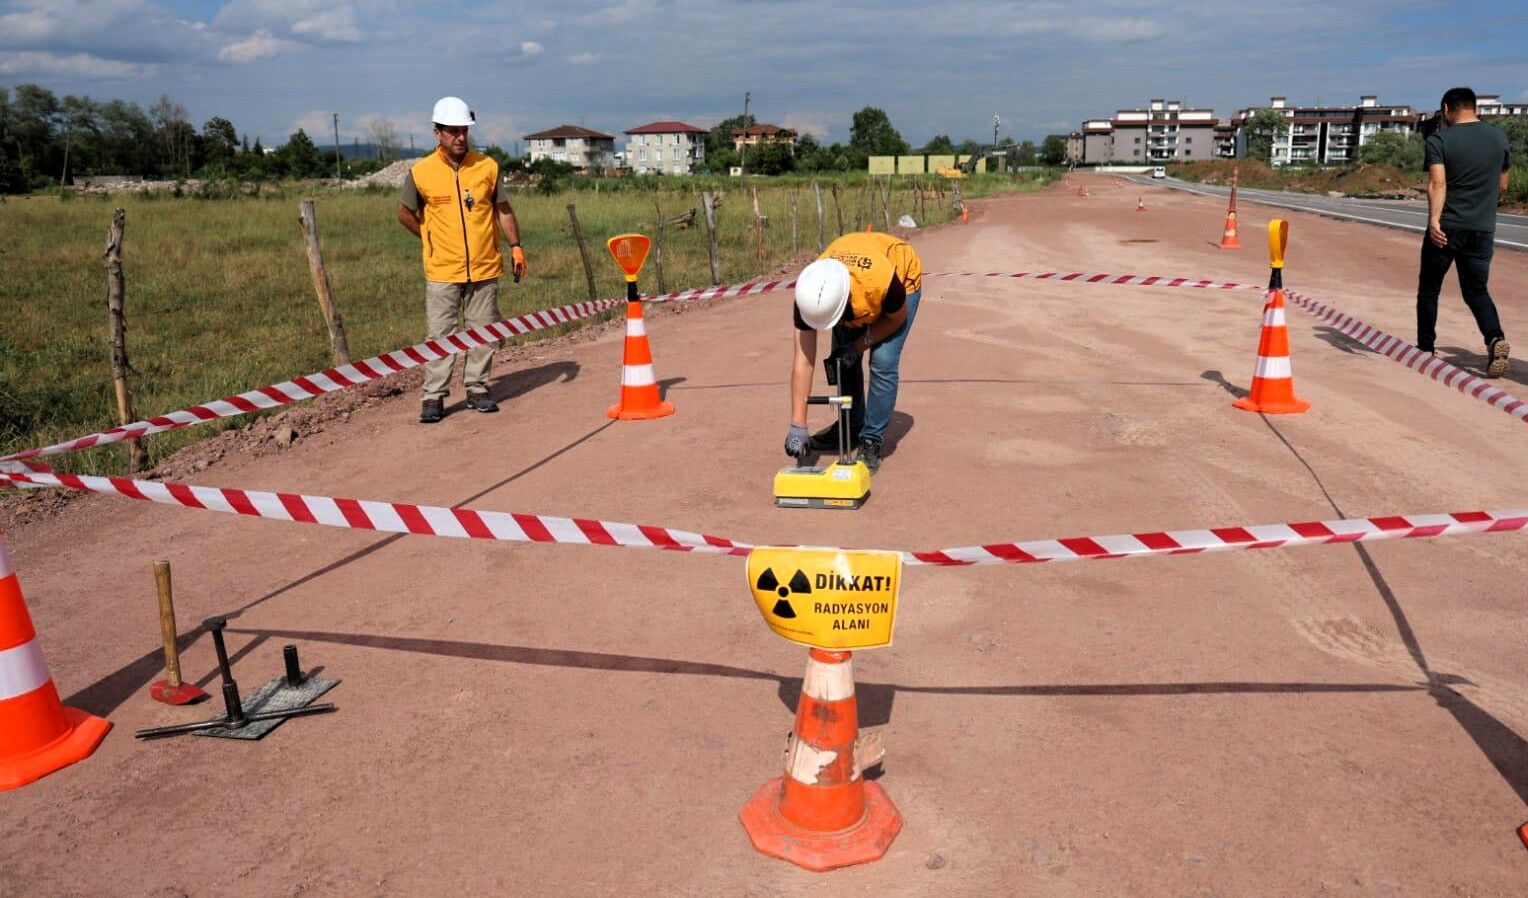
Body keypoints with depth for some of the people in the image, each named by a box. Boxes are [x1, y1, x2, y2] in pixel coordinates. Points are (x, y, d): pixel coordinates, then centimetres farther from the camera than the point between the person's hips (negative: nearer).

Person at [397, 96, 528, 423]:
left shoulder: (487, 167, 2)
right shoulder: (421, 172, -3)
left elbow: (503, 210, 10)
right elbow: (405, 212, 10)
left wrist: (515, 246, 3)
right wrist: (431, 240, 9)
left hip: (485, 268, 2)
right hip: (442, 272, -2)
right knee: (440, 335, 0)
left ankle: (477, 389, 20)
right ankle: (434, 396, 6)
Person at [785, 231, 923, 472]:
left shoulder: (881, 280, -46)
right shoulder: (811, 294, -35)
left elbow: (897, 318, -20)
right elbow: (803, 361, -32)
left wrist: (859, 345, -24)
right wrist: (797, 427, -34)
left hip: (903, 276, -3)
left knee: (882, 361, -16)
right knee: (842, 360, 1)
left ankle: (872, 441, -3)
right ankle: (851, 427, 24)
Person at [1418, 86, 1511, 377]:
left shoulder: (1439, 140, -5)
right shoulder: (1498, 137, 9)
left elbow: (1437, 183, -20)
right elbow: (1502, 186, 17)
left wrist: (1434, 220, -29)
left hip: (1447, 228, -3)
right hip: (1483, 229, 4)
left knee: (1428, 287, 13)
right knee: (1476, 290, 10)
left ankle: (1425, 348, 20)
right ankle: (1495, 338, -15)